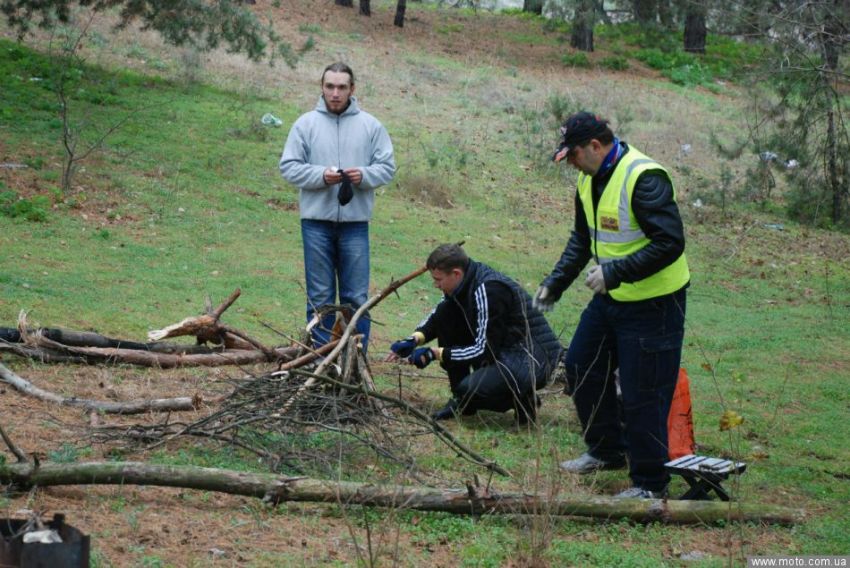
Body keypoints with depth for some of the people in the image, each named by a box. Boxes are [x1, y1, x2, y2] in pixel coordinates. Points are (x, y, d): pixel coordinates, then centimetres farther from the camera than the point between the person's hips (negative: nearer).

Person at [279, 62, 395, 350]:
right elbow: (289, 166, 0)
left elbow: (387, 167, 5)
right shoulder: (306, 124, 3)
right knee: (320, 296, 5)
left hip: (355, 222, 1)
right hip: (316, 221, 0)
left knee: (357, 297, 3)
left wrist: (363, 175, -15)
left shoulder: (371, 126, 6)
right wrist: (321, 175, -15)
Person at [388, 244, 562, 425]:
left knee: (470, 388, -29)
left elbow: (484, 350, -23)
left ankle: (523, 400, 1)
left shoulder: (488, 290, -25)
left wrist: (434, 354, -19)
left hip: (534, 359, -9)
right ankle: (461, 401, 7)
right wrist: (414, 339, -3)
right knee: (445, 315, 0)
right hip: (504, 348, 9)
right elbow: (437, 318, 16)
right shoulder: (465, 282, 1)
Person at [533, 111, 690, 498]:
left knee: (642, 394, -4)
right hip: (610, 296, 10)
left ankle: (649, 483, 10)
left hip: (653, 303, -10)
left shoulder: (644, 178, -24)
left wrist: (615, 272, -32)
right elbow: (582, 238, 20)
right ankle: (607, 451, 36)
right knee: (581, 366, 18)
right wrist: (555, 283, 11)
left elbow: (671, 243, -29)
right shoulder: (590, 179, 6)